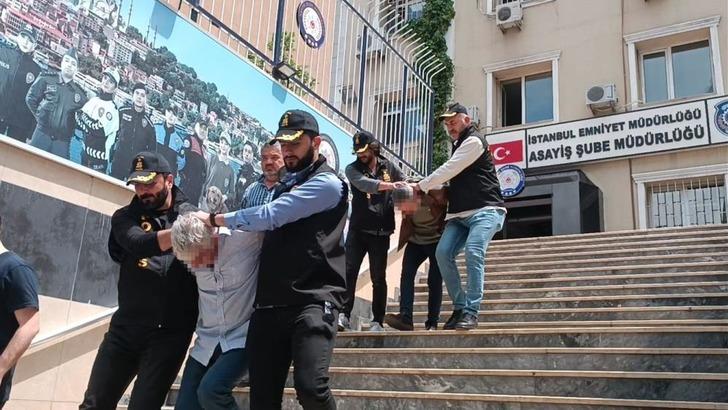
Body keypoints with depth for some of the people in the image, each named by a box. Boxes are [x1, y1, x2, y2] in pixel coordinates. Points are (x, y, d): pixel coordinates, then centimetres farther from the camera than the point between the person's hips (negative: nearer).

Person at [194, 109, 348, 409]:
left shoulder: (327, 183, -4)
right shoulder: (286, 183, 23)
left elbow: (269, 216, -12)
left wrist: (214, 219, -2)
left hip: (313, 299, -7)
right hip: (270, 301, 7)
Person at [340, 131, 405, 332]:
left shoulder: (390, 168, 9)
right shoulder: (352, 169, 3)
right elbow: (364, 184, -17)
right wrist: (389, 185, -31)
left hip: (381, 232, 1)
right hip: (358, 230, -1)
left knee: (379, 278, 3)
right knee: (349, 271, -10)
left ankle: (377, 321, 10)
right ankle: (344, 315, -7)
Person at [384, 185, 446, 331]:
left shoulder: (437, 195, -27)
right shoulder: (406, 204, -14)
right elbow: (407, 226, 0)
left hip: (437, 242, -3)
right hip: (416, 241, 3)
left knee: (434, 280, -11)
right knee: (406, 274, -15)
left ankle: (432, 323, -6)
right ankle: (405, 317, -23)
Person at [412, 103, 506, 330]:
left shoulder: (473, 141, -2)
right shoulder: (458, 145, 26)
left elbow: (449, 170, -9)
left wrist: (421, 186, -2)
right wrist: (433, 190, 13)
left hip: (484, 211, -8)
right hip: (459, 214, 8)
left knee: (473, 252, -27)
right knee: (442, 252, -13)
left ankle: (471, 312, -24)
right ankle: (459, 307, -5)